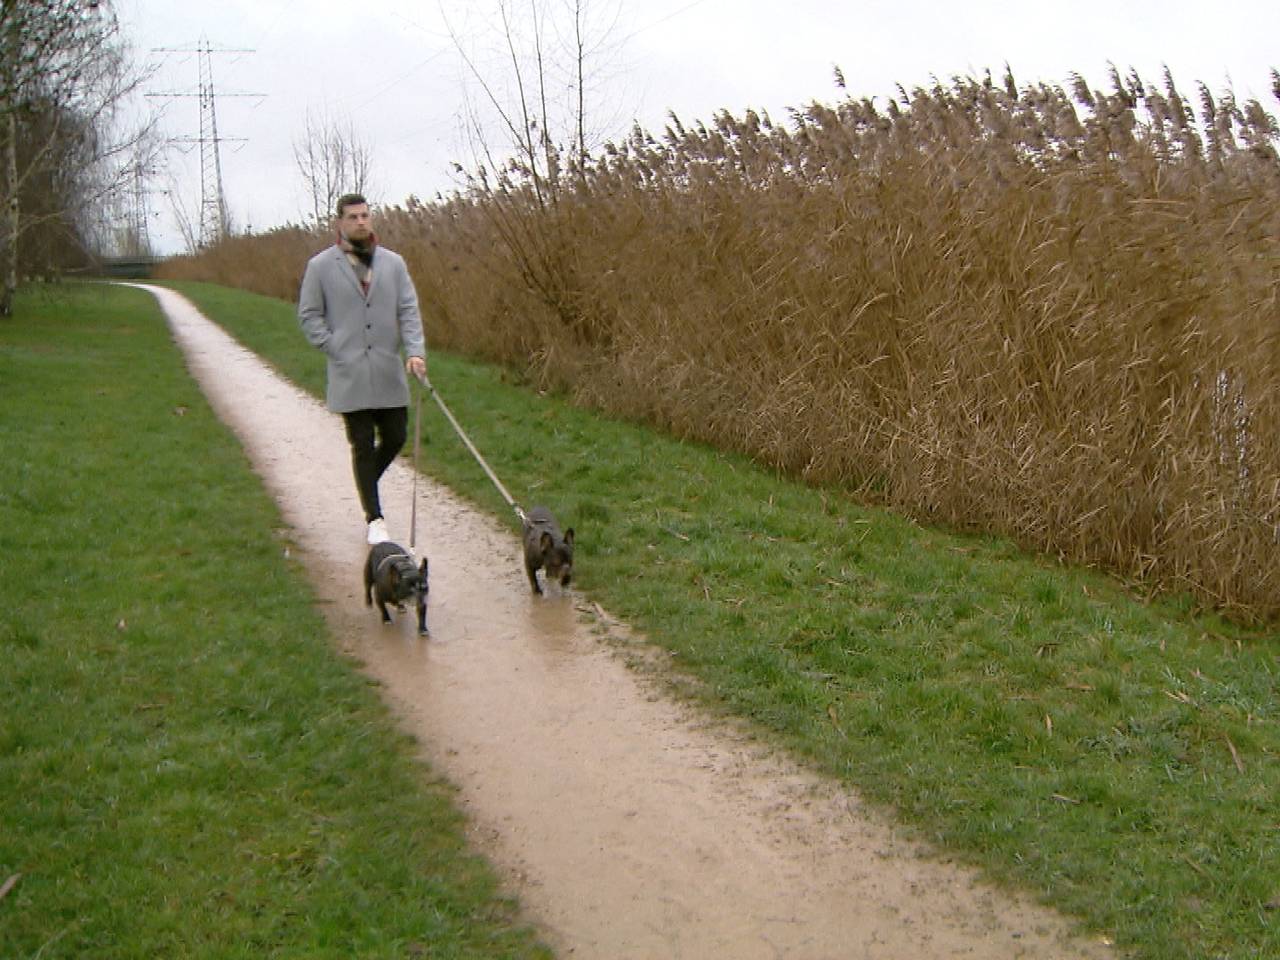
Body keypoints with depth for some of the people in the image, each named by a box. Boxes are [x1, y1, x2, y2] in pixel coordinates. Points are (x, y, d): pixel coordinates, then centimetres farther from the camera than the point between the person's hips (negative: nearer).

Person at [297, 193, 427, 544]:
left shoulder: (393, 263, 7)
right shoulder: (321, 266, 1)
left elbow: (409, 310, 3)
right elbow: (308, 315, 4)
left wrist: (415, 351, -10)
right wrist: (335, 349, -6)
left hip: (389, 373, 3)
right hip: (349, 374, -3)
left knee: (395, 437, 7)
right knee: (363, 445, 1)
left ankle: (366, 486, 35)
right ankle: (374, 519, 9)